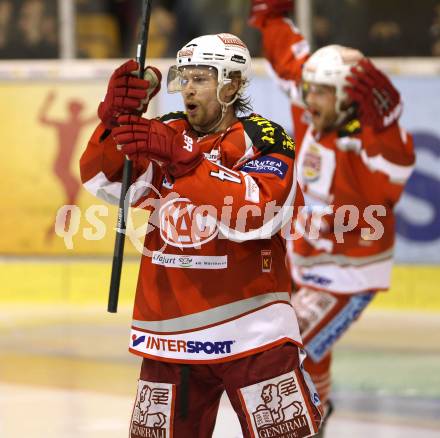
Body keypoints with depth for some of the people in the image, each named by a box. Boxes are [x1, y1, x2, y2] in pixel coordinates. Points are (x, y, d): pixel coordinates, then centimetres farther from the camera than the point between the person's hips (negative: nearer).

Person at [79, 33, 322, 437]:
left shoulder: (264, 139, -6)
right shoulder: (167, 134, 8)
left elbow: (255, 214, -24)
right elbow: (101, 178, -6)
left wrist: (178, 157, -30)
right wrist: (117, 117, -25)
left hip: (252, 330, -4)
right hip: (171, 329, 4)